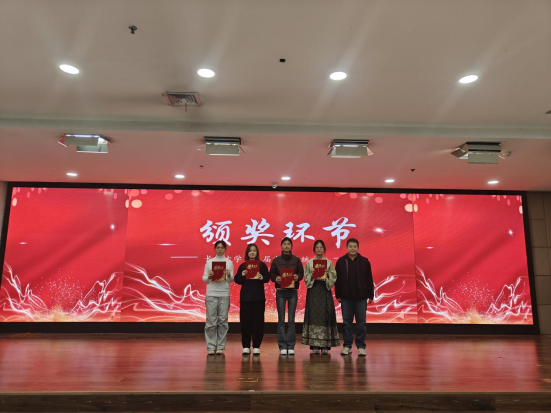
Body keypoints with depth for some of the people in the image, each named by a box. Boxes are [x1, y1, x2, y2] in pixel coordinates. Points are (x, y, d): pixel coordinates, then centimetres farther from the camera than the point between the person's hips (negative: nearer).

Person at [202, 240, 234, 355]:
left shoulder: (229, 262, 8)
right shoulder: (209, 262, 8)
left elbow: (231, 280, 7)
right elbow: (204, 279, 7)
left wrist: (228, 275, -15)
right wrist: (209, 276, -14)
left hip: (224, 294, 0)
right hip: (211, 294, 0)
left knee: (223, 321, 1)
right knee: (211, 321, -1)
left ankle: (220, 347, 11)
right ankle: (211, 347, 7)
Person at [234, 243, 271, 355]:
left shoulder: (262, 265, 4)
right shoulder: (242, 266, 6)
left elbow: (267, 278, 3)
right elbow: (237, 280, 4)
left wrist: (262, 278, -16)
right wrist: (242, 275, -15)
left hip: (259, 296, -1)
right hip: (245, 296, 1)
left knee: (258, 320, 0)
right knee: (245, 321, 2)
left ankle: (256, 346, 10)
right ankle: (246, 346, 12)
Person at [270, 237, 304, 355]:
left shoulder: (296, 260, 4)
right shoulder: (276, 260, 3)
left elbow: (301, 273, 5)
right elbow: (271, 274, 4)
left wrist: (297, 277, -16)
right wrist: (276, 278, -17)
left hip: (293, 291, 0)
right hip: (280, 291, 0)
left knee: (291, 319, 1)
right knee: (281, 319, 1)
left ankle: (291, 346, 9)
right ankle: (282, 346, 9)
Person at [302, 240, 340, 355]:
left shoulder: (329, 263, 7)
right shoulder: (309, 263, 7)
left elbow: (334, 278, 5)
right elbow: (306, 279, 6)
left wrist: (328, 275, -14)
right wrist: (312, 274, -13)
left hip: (325, 291, 0)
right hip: (313, 291, 0)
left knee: (325, 316, -2)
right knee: (313, 316, -3)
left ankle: (325, 346, 4)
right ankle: (314, 346, 4)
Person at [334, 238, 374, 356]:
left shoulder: (364, 261, 0)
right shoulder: (341, 261, 1)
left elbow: (369, 280, 2)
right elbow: (337, 279, 2)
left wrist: (370, 295, 0)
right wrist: (338, 295, 0)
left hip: (361, 297, 0)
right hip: (346, 297, 1)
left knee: (361, 322, 4)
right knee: (346, 322, 7)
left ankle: (361, 346, 14)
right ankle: (347, 346, 17)